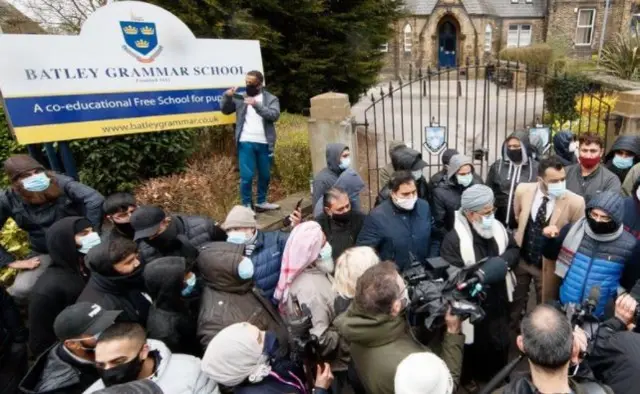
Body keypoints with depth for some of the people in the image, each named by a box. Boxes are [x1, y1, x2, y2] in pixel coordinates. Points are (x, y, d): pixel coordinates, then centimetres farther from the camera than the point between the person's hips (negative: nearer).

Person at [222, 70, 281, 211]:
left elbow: (274, 115, -12)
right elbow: (225, 110, 11)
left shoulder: (271, 99, 5)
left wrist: (257, 105, -22)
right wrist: (227, 97, -7)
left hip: (264, 144, 1)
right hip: (246, 142, -1)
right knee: (247, 176, -5)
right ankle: (247, 206, 5)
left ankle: (261, 202, 29)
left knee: (265, 175, 12)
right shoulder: (241, 98, 9)